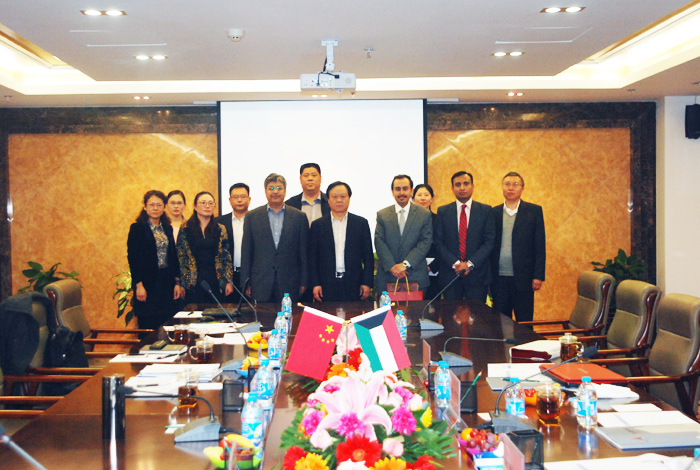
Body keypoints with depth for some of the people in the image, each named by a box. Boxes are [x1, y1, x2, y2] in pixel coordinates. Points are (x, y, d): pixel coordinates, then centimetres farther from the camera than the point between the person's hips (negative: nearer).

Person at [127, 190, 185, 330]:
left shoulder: (168, 228, 12)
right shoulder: (137, 228, -3)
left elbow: (173, 257, 13)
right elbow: (132, 258, -7)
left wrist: (177, 283, 7)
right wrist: (139, 285, -13)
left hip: (166, 283, 5)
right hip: (148, 284, -5)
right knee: (148, 326, -2)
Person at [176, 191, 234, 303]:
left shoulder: (220, 230, 7)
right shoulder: (185, 230, 4)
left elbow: (226, 257, 6)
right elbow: (180, 257, 3)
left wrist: (229, 281, 0)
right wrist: (180, 284, -3)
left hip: (216, 281, 1)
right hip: (194, 282, -1)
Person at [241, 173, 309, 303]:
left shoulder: (299, 217, 7)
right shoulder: (252, 217, 7)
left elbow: (304, 252, 7)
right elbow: (246, 252, 7)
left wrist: (304, 282, 3)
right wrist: (245, 283, 2)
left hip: (289, 284, 0)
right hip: (260, 285, 0)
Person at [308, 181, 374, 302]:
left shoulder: (361, 223, 8)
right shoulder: (317, 225, 8)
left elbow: (368, 256, 7)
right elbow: (312, 257, 6)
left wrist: (367, 283, 0)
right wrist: (315, 284, -2)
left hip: (354, 287, 0)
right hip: (326, 287, 0)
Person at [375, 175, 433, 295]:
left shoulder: (424, 214, 5)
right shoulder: (382, 215, 8)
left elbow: (426, 242, -3)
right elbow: (379, 242, 0)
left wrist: (405, 264, -13)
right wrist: (392, 266, -13)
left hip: (416, 276, -1)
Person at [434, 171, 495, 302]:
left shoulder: (485, 210, 5)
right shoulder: (443, 211, 7)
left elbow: (490, 241, -2)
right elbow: (439, 242, 2)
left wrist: (470, 264, -12)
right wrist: (455, 264, -11)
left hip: (477, 274, -1)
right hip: (450, 274, 1)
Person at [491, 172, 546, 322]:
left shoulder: (534, 211, 4)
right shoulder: (494, 212, 9)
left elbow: (540, 246, 1)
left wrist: (538, 276, -5)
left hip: (523, 277, -2)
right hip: (499, 278, 2)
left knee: (524, 324, 2)